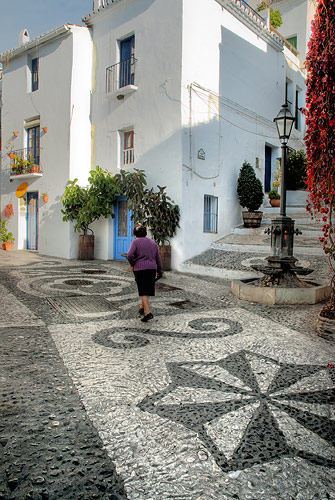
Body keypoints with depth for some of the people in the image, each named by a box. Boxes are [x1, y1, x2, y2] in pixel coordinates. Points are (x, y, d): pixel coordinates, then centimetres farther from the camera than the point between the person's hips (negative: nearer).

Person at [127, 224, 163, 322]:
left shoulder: (135, 242, -3)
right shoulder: (153, 242, 14)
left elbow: (129, 255, -18)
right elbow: (158, 258, 16)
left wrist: (132, 264, -1)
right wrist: (159, 271, 22)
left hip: (140, 269, -5)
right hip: (152, 269, 5)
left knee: (143, 292, -2)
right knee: (148, 288, 20)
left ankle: (148, 312, -9)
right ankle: (142, 307, 34)